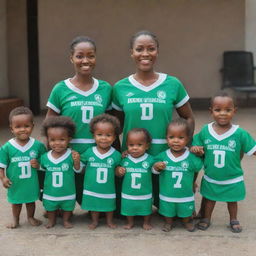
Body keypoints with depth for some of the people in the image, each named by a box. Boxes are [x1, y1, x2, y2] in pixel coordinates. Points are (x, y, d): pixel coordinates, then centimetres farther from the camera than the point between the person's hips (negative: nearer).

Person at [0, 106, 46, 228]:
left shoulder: (38, 145, -12)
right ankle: (16, 220, 40)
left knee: (31, 200, 20)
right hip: (15, 184, 0)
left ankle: (31, 217, 42)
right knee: (16, 201, 20)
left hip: (31, 182, 0)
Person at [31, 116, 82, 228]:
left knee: (68, 207, 21)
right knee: (50, 207, 24)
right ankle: (51, 220, 47)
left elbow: (78, 170, -13)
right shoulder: (45, 157, -12)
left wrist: (77, 161, -31)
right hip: (50, 192, 2)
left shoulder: (72, 155, -22)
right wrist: (36, 165, -12)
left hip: (67, 192, -2)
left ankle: (66, 220, 45)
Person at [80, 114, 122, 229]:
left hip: (108, 189, 0)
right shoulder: (89, 152, -11)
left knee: (109, 205, 18)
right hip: (92, 189, 0)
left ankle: (110, 221, 40)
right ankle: (94, 221, 39)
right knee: (93, 204, 17)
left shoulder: (116, 155, -11)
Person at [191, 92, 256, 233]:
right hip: (211, 178, 1)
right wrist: (195, 149, -19)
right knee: (209, 199, 22)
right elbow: (195, 146, 1)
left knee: (232, 200, 22)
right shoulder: (205, 131, -12)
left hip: (232, 179, -1)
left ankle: (233, 220, 44)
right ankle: (206, 218, 43)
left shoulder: (240, 133, -18)